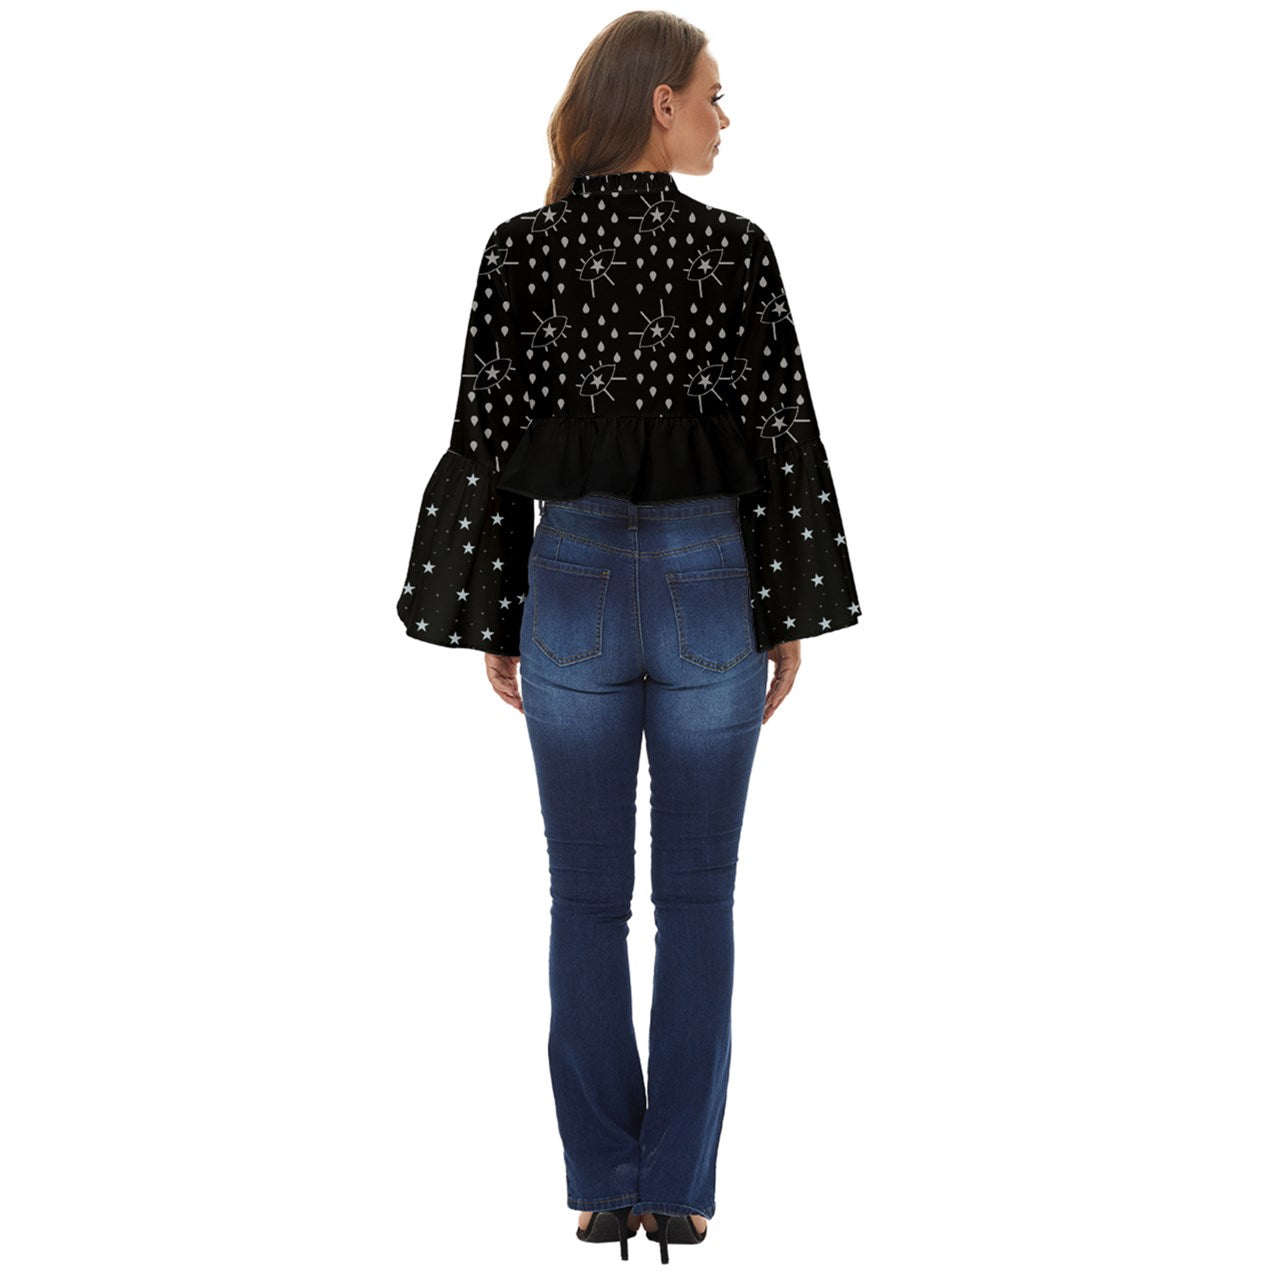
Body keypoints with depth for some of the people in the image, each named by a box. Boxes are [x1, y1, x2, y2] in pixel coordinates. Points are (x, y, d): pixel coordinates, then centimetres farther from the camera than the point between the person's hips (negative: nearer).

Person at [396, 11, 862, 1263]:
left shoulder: (522, 250, -3)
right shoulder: (737, 248, -6)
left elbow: (488, 442, -2)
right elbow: (782, 434, -6)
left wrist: (491, 621, 7)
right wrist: (794, 616, 3)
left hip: (574, 584, 1)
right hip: (708, 585, -1)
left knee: (586, 898, 10)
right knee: (696, 899, 8)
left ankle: (604, 1184, 10)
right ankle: (680, 1186, 8)